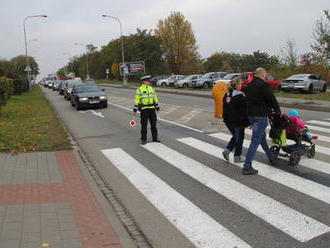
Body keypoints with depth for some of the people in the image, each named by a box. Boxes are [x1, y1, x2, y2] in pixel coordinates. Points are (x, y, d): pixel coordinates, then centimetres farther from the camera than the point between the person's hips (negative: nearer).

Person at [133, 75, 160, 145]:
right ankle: (143, 140, 8)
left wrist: (157, 107, 15)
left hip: (152, 108, 5)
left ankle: (155, 138, 19)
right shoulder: (139, 89, -3)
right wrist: (135, 109, -9)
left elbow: (155, 98, 16)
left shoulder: (151, 88, 11)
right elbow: (137, 100, -5)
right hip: (144, 109, -4)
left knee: (153, 124, 9)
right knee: (144, 125, -1)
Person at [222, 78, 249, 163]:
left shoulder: (226, 95, 7)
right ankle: (237, 157, 13)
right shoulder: (240, 96, -17)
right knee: (239, 138, 7)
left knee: (235, 136, 22)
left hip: (228, 121, 7)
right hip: (238, 121, -7)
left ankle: (227, 150, 9)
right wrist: (246, 122, -9)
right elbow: (244, 110, -15)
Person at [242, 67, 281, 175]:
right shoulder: (264, 85, -12)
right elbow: (272, 100, -10)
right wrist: (278, 111, 8)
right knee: (255, 141, -7)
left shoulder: (248, 86, 13)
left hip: (250, 115, 9)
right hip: (260, 116, -9)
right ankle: (247, 167, -8)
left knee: (262, 138, 22)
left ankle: (272, 158, 38)